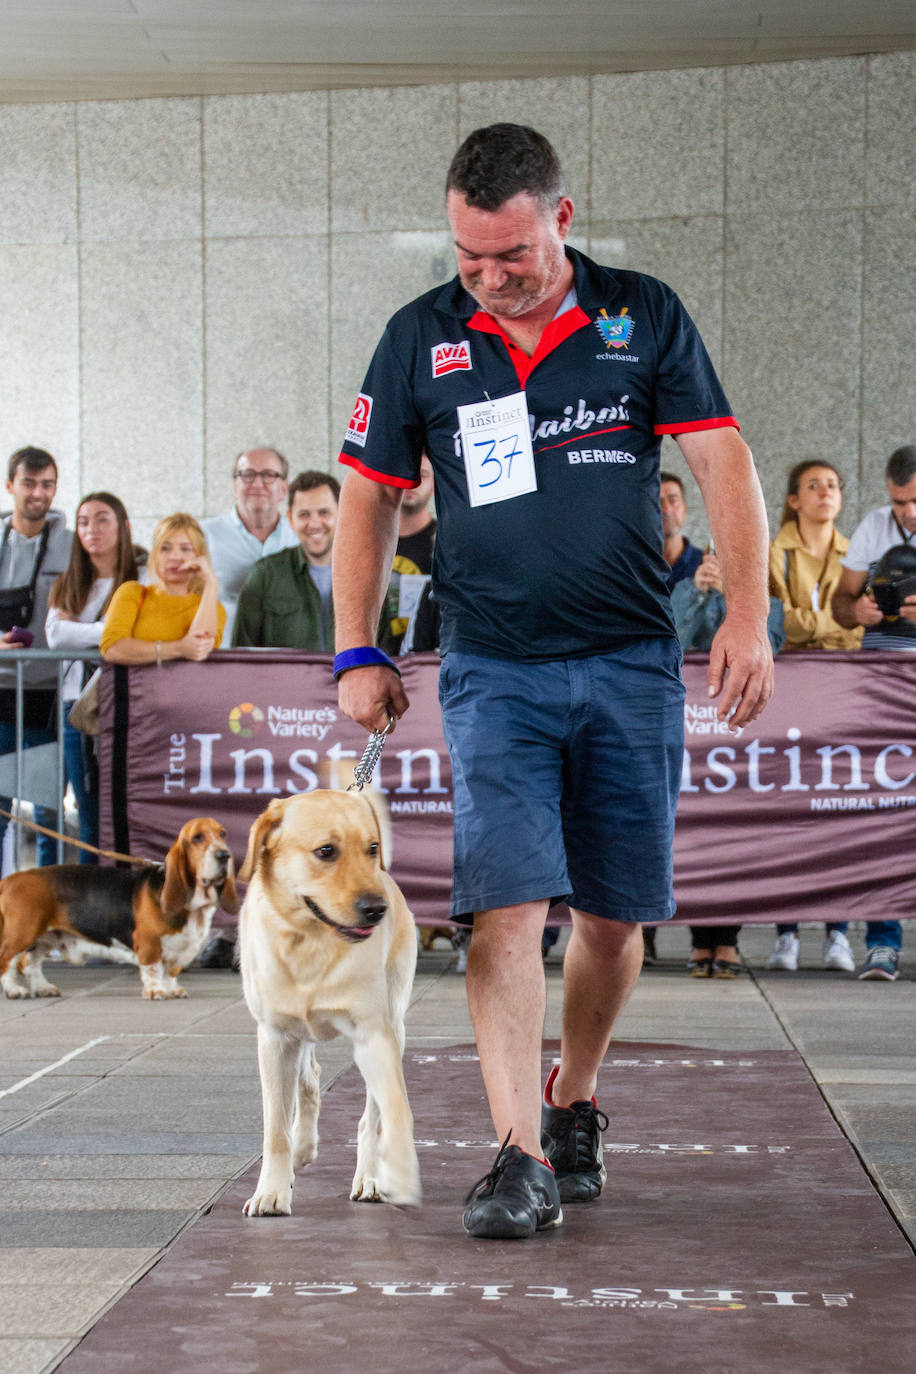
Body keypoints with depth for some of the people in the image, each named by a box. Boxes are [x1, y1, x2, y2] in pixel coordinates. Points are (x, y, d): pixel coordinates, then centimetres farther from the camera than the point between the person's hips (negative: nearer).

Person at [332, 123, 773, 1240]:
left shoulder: (644, 316, 3)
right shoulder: (420, 339, 4)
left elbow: (721, 461, 0)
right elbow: (368, 497, 9)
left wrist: (748, 613, -11)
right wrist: (356, 653, 2)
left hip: (631, 665, 1)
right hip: (492, 672, -1)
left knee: (613, 916, 7)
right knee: (508, 907, -13)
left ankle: (573, 1106, 30)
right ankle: (519, 1158, -14)